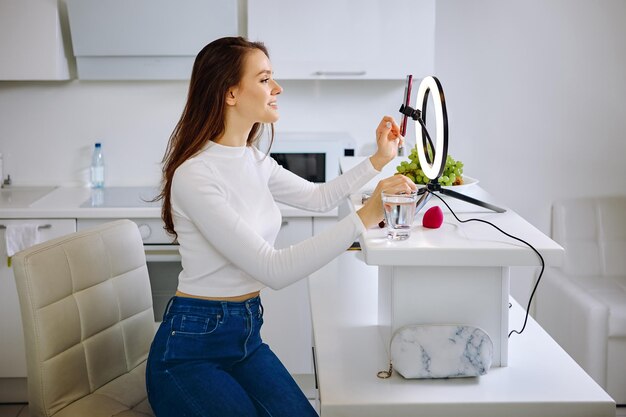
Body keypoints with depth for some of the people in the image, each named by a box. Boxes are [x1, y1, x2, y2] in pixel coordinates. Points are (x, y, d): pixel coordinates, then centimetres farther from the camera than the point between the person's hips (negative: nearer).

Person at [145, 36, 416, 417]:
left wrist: (379, 159, 16)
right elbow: (274, 269, -26)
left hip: (247, 336, 7)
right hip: (192, 349, -7)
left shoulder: (253, 160, 5)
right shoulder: (196, 175, -22)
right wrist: (364, 218, -29)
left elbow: (318, 197, 23)